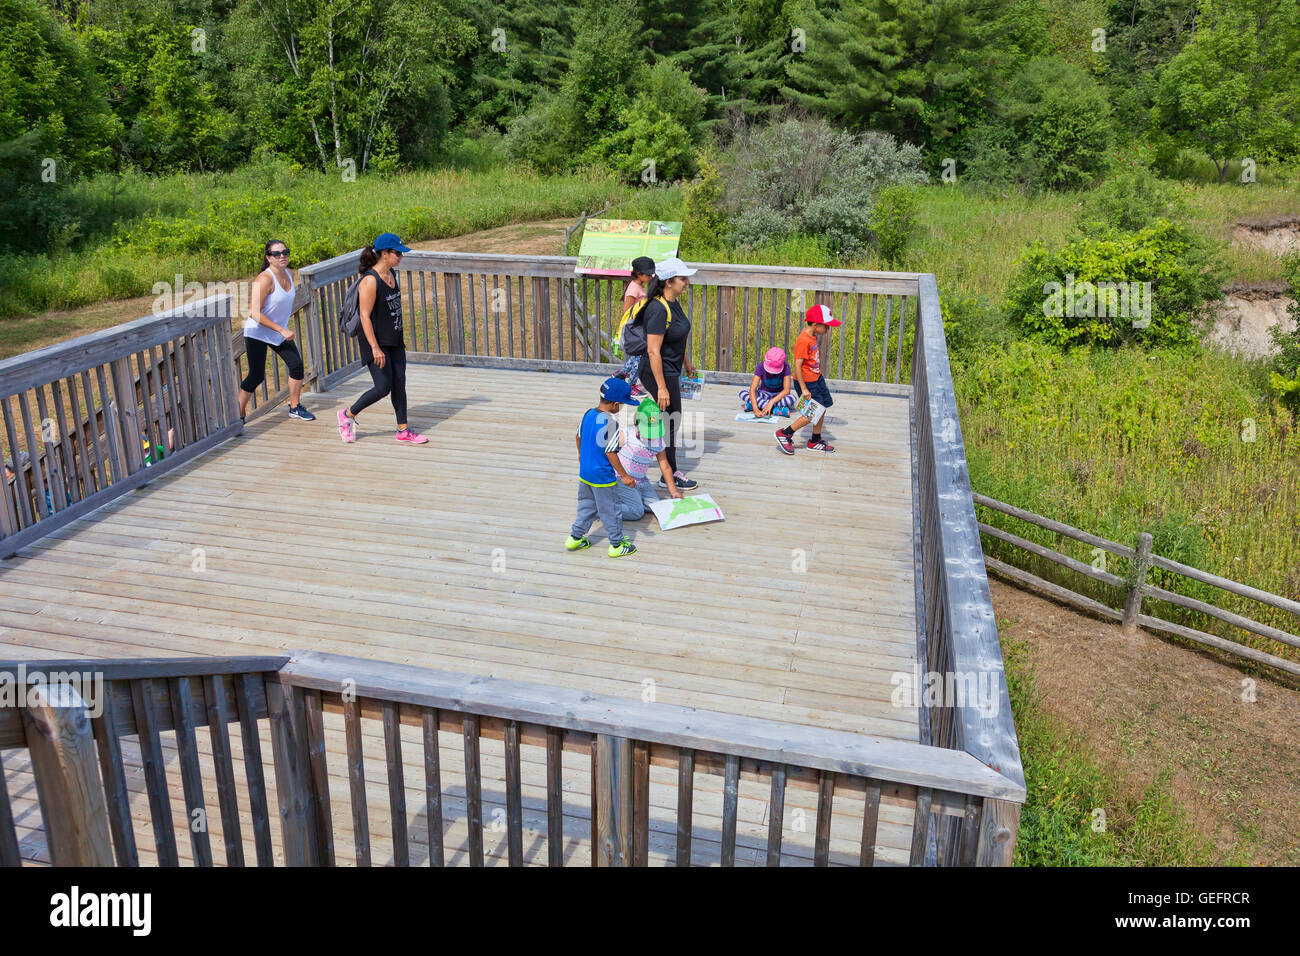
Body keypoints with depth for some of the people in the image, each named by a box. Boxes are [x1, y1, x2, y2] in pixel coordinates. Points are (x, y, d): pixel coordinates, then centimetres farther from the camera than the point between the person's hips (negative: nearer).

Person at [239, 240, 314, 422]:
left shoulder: (288, 274, 1)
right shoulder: (264, 279, -23)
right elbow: (254, 313, -25)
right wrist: (282, 330, -25)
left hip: (280, 331, 7)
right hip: (257, 333, -7)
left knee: (296, 365, 0)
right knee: (256, 376, -5)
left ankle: (295, 407, 15)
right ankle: (238, 414, 10)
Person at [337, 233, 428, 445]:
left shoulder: (392, 274, 7)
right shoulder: (370, 280, -19)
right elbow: (365, 316, -21)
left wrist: (401, 338, 24)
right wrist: (375, 348, -26)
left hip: (395, 341, 8)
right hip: (375, 341, -8)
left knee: (399, 384, 8)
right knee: (383, 388, -8)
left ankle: (403, 431, 16)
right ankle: (348, 415, 14)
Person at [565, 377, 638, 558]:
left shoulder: (589, 414, -1)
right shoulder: (611, 422, -24)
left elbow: (577, 436, 14)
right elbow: (610, 453, -23)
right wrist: (624, 476, -15)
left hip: (584, 473, 7)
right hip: (602, 477, -7)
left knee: (586, 505, 23)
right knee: (610, 510, 8)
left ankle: (575, 537, 31)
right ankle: (617, 545, 20)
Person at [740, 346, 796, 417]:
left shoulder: (785, 366, -21)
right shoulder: (761, 367, -19)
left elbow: (786, 390, -24)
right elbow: (752, 389, -27)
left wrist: (771, 402, -38)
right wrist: (756, 409, -42)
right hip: (764, 393, 2)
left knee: (792, 398, -35)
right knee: (742, 392, -27)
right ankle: (776, 409, -34)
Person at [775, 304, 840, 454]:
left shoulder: (813, 337, 3)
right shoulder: (803, 341, -25)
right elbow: (797, 366, -25)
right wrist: (803, 388, -23)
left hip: (817, 378, 9)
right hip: (807, 382, -9)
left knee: (821, 409, 14)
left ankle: (815, 441, 29)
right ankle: (784, 433, 8)